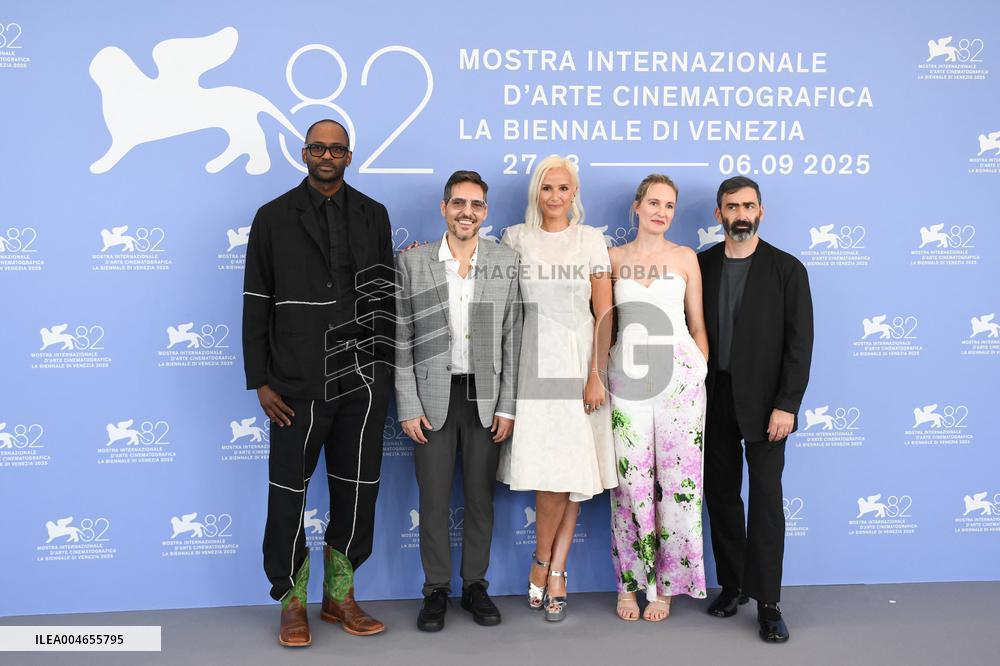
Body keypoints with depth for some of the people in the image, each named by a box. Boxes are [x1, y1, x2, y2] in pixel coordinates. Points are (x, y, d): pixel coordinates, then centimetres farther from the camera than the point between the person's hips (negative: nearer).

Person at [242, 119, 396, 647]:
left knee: (357, 488, 9)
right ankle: (292, 602, 19)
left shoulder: (372, 215, 10)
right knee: (289, 490, 4)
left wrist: (386, 369, 5)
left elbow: (386, 295, 10)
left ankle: (340, 595, 25)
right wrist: (261, 380, -4)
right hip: (298, 383, -2)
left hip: (363, 379, 3)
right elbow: (256, 302, 2)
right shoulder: (275, 217, 3)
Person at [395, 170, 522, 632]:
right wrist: (408, 407, -5)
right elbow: (401, 340, -1)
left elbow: (513, 338, 1)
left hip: (486, 398, 1)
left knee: (481, 498, 10)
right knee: (433, 498, 6)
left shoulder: (507, 261, 2)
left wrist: (508, 405, -3)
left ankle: (475, 585, 25)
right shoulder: (412, 261, 0)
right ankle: (436, 589, 22)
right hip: (433, 397, -1)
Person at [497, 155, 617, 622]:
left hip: (578, 363, 0)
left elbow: (604, 314, 1)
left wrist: (596, 375, -7)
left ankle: (553, 570, 14)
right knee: (549, 473, -7)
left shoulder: (591, 240, 4)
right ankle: (544, 563, 14)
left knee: (572, 475, 1)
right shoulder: (515, 238, 6)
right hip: (534, 363, 0)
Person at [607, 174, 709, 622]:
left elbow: (698, 326, 9)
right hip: (627, 378, 0)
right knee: (630, 481, 1)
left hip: (679, 376, 0)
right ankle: (630, 581, 16)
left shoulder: (685, 258, 7)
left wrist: (701, 376, 2)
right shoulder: (613, 258, 7)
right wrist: (597, 377, 3)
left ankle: (665, 584, 16)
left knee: (676, 480, 2)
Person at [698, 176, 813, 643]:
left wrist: (786, 405, -13)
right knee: (721, 496, 10)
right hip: (714, 401, 3)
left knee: (766, 499, -3)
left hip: (763, 403, -3)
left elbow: (799, 343, -5)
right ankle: (732, 585, 24)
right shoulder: (701, 265, 6)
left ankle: (768, 602, 6)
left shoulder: (787, 270, -2)